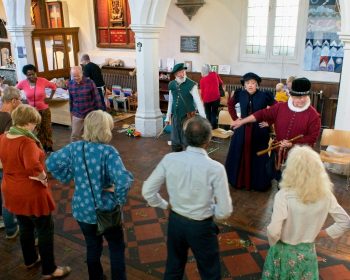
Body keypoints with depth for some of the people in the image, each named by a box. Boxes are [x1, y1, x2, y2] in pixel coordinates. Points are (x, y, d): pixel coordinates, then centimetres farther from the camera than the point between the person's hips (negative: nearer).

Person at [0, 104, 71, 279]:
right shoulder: (27, 142, -28)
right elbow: (33, 165, -44)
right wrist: (43, 178, -26)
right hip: (31, 194, -8)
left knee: (25, 227, 27)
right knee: (45, 231, 10)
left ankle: (30, 260, 46)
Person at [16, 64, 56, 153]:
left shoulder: (42, 81, -15)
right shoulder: (22, 83, -13)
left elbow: (54, 87, -1)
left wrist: (50, 97, -5)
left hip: (44, 109, -1)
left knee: (47, 128, 11)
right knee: (37, 130, 14)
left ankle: (49, 147, 25)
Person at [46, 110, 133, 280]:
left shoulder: (74, 148, -8)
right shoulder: (108, 151, -24)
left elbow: (51, 163, 1)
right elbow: (123, 181, -35)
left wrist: (68, 178, 5)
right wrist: (120, 199, -17)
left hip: (82, 209, 5)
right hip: (105, 210, -4)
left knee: (92, 247, 26)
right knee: (117, 248, 19)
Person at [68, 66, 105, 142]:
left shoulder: (90, 82, -13)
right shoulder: (70, 84, -3)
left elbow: (97, 97, -8)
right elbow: (71, 99, 11)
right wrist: (71, 111, 18)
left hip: (90, 114, -2)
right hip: (77, 115, 3)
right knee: (75, 136, 6)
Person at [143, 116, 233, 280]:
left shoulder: (169, 159, -15)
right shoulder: (215, 168, -24)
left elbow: (147, 191, -7)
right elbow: (225, 211, -17)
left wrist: (165, 205, 9)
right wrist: (209, 210, 3)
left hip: (175, 221, 4)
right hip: (201, 227, -3)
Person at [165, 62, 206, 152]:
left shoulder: (191, 84, -11)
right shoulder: (172, 85, 3)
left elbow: (198, 101, -15)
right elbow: (170, 102, 11)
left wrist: (203, 117, -23)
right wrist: (168, 116, 13)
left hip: (188, 116, -5)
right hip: (175, 116, 5)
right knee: (175, 142, 12)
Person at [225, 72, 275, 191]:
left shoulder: (265, 96, -11)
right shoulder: (240, 95, -2)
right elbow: (230, 104, 16)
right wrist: (235, 118, 8)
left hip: (259, 132, -3)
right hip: (242, 131, 3)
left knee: (258, 157, 7)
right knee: (240, 156, 11)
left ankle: (258, 182, 21)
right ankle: (240, 180, 27)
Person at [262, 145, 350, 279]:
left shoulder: (284, 195, -26)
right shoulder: (326, 195, -12)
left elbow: (273, 231, -30)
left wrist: (273, 243, -9)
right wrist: (319, 234, 3)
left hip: (284, 252, -3)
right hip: (307, 252, 3)